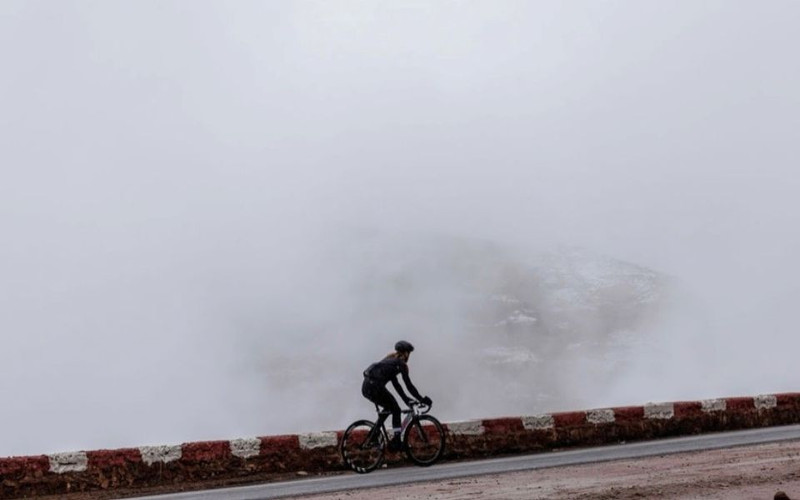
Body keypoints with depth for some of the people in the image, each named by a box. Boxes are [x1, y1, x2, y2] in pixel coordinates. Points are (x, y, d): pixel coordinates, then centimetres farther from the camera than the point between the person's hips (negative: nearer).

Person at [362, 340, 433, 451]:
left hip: (366, 386, 8)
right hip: (375, 386, -8)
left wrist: (407, 399, 31)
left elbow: (395, 383, 30)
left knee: (389, 408, 26)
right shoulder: (401, 363, 3)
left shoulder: (390, 360, 28)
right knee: (396, 410, 5)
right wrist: (422, 399, 9)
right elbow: (408, 385, 2)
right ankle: (396, 441, 1)